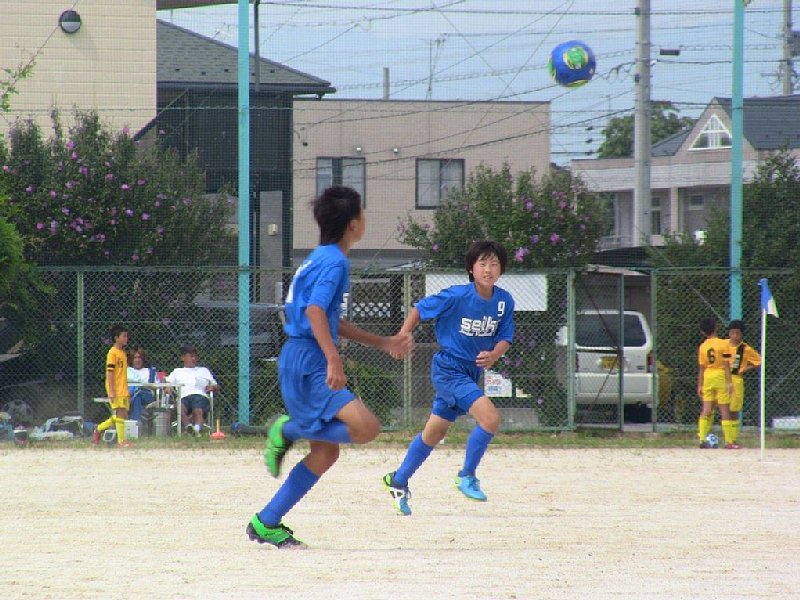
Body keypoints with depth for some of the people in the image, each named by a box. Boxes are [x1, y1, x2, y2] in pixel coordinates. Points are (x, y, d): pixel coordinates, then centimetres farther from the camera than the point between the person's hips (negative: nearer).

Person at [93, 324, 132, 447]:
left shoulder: (123, 353, 17)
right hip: (116, 390, -9)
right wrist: (111, 391, -19)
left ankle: (99, 429, 21)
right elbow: (110, 372, -14)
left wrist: (127, 391, 22)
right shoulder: (112, 353, -9)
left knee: (123, 416, 8)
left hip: (123, 390, 9)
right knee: (120, 414, -9)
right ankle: (121, 440, -7)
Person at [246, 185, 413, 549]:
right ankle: (288, 429, -7)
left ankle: (266, 524, 13)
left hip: (302, 365, 10)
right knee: (366, 427, -23)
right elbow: (315, 310, -24)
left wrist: (384, 343, 31)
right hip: (307, 362, -10)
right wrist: (333, 360, -32)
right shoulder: (334, 261, -10)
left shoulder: (323, 258, 21)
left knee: (326, 451, 11)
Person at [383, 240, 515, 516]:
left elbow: (505, 337, 6)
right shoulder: (457, 296, -18)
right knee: (490, 417, -23)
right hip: (448, 369, -7)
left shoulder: (504, 301, -3)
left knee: (434, 433, 17)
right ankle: (466, 477, -6)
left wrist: (494, 354, -15)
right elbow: (419, 309, -6)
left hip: (471, 373, 7)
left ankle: (398, 481, 34)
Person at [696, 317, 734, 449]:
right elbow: (726, 364, -10)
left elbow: (701, 368, 5)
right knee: (725, 411, 1)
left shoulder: (702, 347, 3)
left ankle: (702, 439, -4)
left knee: (706, 410, 6)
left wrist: (700, 385, 10)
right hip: (721, 377, -3)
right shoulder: (723, 344, -6)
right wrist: (729, 382, -9)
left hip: (707, 378, 3)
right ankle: (728, 441, 1)